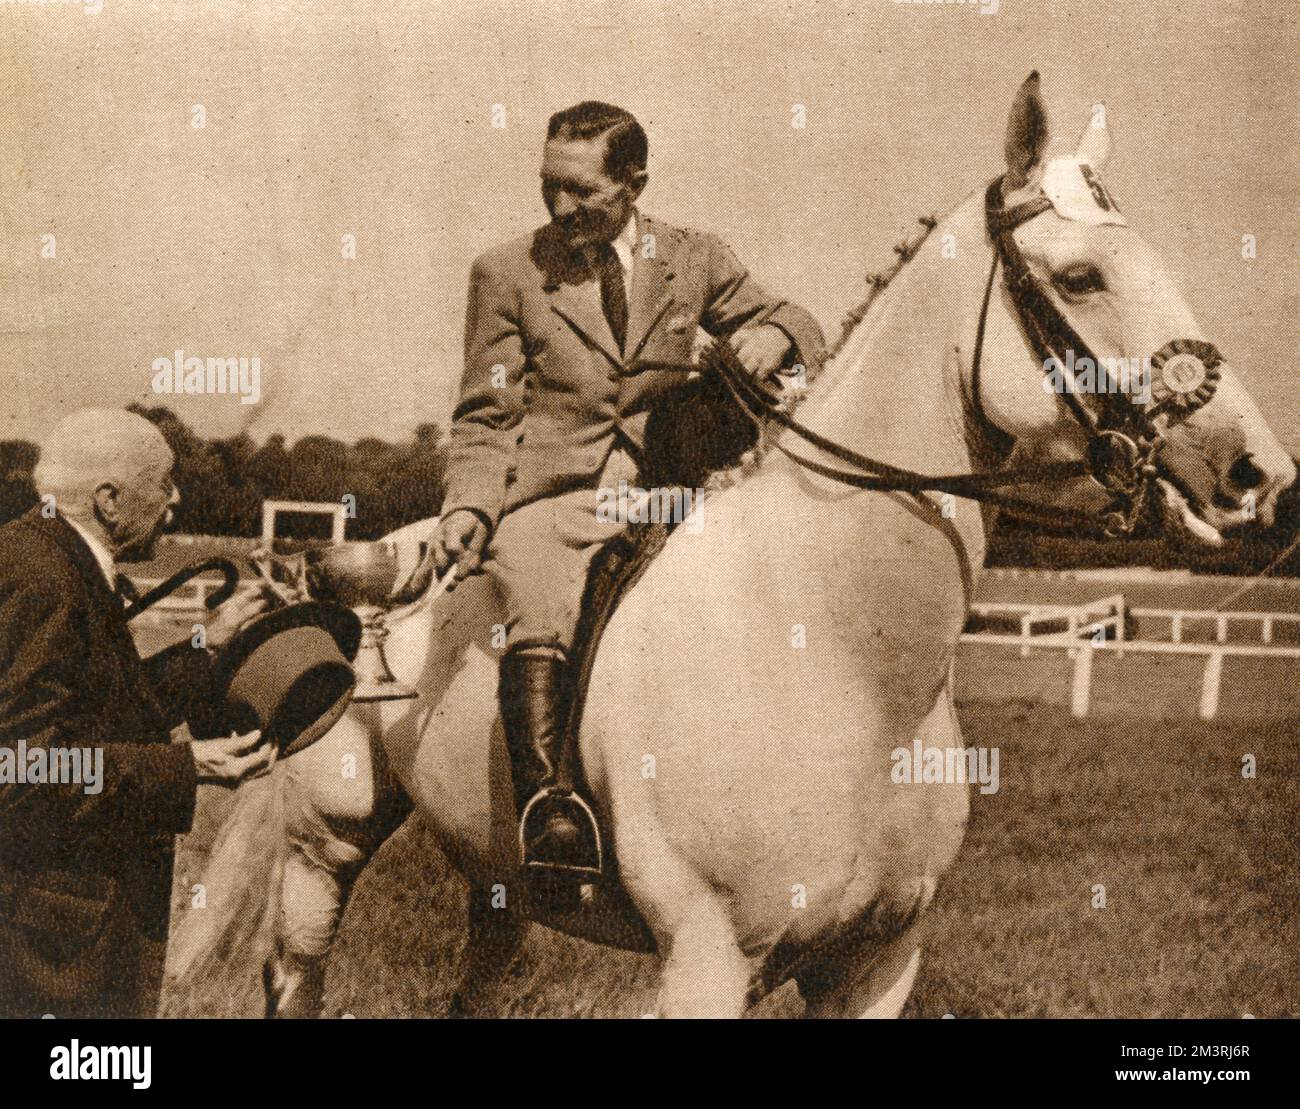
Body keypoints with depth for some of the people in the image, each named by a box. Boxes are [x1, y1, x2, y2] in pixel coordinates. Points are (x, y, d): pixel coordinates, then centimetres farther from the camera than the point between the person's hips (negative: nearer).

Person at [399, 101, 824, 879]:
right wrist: (469, 507, -8)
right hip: (550, 497, -2)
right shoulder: (508, 273, 11)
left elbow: (793, 326, 23)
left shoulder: (697, 261, 14)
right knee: (541, 613, -33)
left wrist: (773, 335, -4)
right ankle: (548, 802, -35)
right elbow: (485, 418, 10)